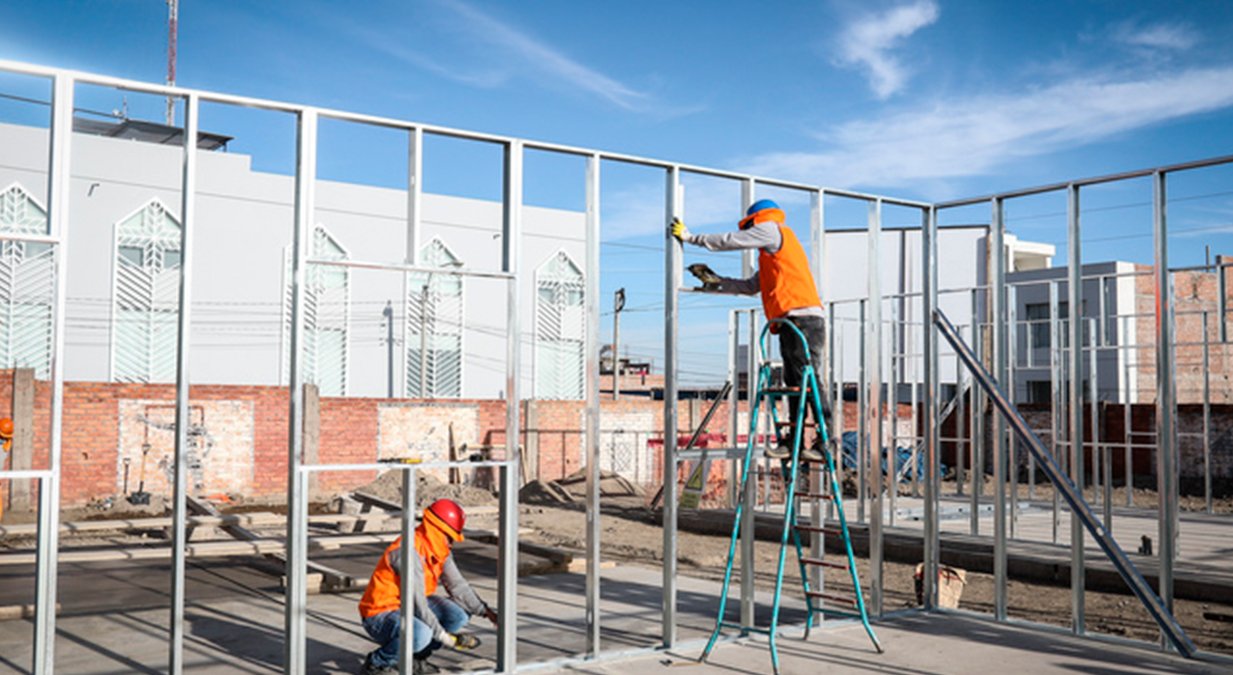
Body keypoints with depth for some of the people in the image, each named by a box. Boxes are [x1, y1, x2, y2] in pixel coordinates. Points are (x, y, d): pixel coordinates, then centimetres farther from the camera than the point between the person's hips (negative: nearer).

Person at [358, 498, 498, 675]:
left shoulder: (438, 549, 0)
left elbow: (457, 585, 2)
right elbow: (419, 604, -29)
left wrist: (486, 612, -9)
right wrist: (447, 638, -24)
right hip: (380, 615, -9)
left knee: (459, 614, -5)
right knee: (420, 634, -37)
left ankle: (416, 656, 9)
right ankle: (377, 661, -9)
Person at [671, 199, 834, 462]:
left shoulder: (771, 229, 6)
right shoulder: (774, 254, 33)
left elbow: (730, 241, 6)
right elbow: (751, 286, 31)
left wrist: (690, 237, 14)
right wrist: (717, 283, 32)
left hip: (802, 318, -10)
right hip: (794, 321, 10)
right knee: (794, 382, 6)